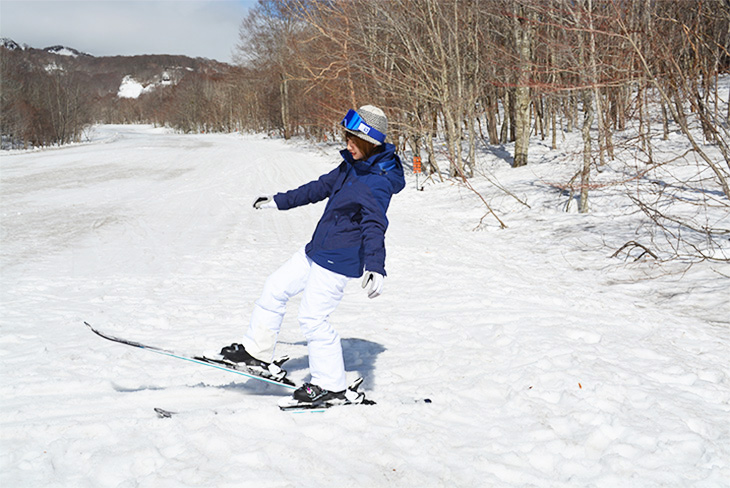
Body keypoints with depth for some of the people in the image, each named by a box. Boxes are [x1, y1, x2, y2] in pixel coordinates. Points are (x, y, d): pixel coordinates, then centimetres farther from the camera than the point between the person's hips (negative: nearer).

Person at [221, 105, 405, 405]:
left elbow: (374, 226, -33)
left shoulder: (378, 183, -22)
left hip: (340, 261, -10)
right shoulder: (351, 166, 7)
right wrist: (280, 201, 29)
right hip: (317, 250, 10)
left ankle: (331, 386, 8)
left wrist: (375, 267, -46)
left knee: (312, 318, -7)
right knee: (275, 288, 13)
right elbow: (321, 187, 21)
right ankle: (256, 352, 25)